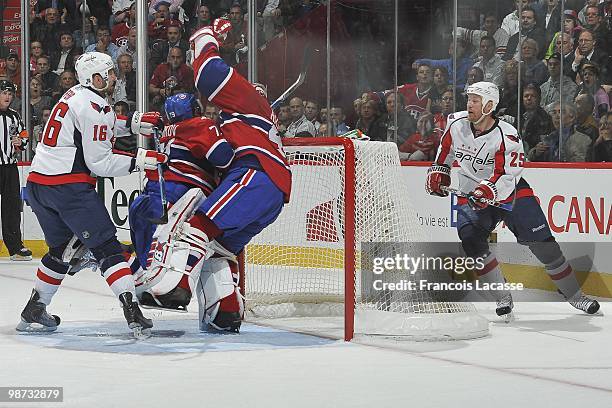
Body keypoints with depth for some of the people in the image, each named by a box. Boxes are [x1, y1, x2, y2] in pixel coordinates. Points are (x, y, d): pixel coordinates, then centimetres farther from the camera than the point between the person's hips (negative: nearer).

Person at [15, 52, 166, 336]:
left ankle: (33, 312, 25)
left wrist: (131, 124, 21)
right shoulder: (94, 108, -13)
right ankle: (132, 310, -15)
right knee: (106, 246, -7)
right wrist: (138, 161, -7)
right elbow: (99, 163, -14)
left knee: (63, 249, 22)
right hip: (68, 185, -9)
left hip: (38, 183, 9)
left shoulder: (75, 95, 16)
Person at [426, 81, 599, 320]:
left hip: (510, 193, -3)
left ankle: (574, 295, 9)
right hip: (472, 196, 3)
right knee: (470, 238, -24)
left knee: (542, 242, -6)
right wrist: (438, 171, 10)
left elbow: (508, 173, -28)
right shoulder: (457, 124, -6)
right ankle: (503, 298, -15)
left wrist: (487, 190, -42)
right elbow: (446, 148, 17)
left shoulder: (506, 135, -20)